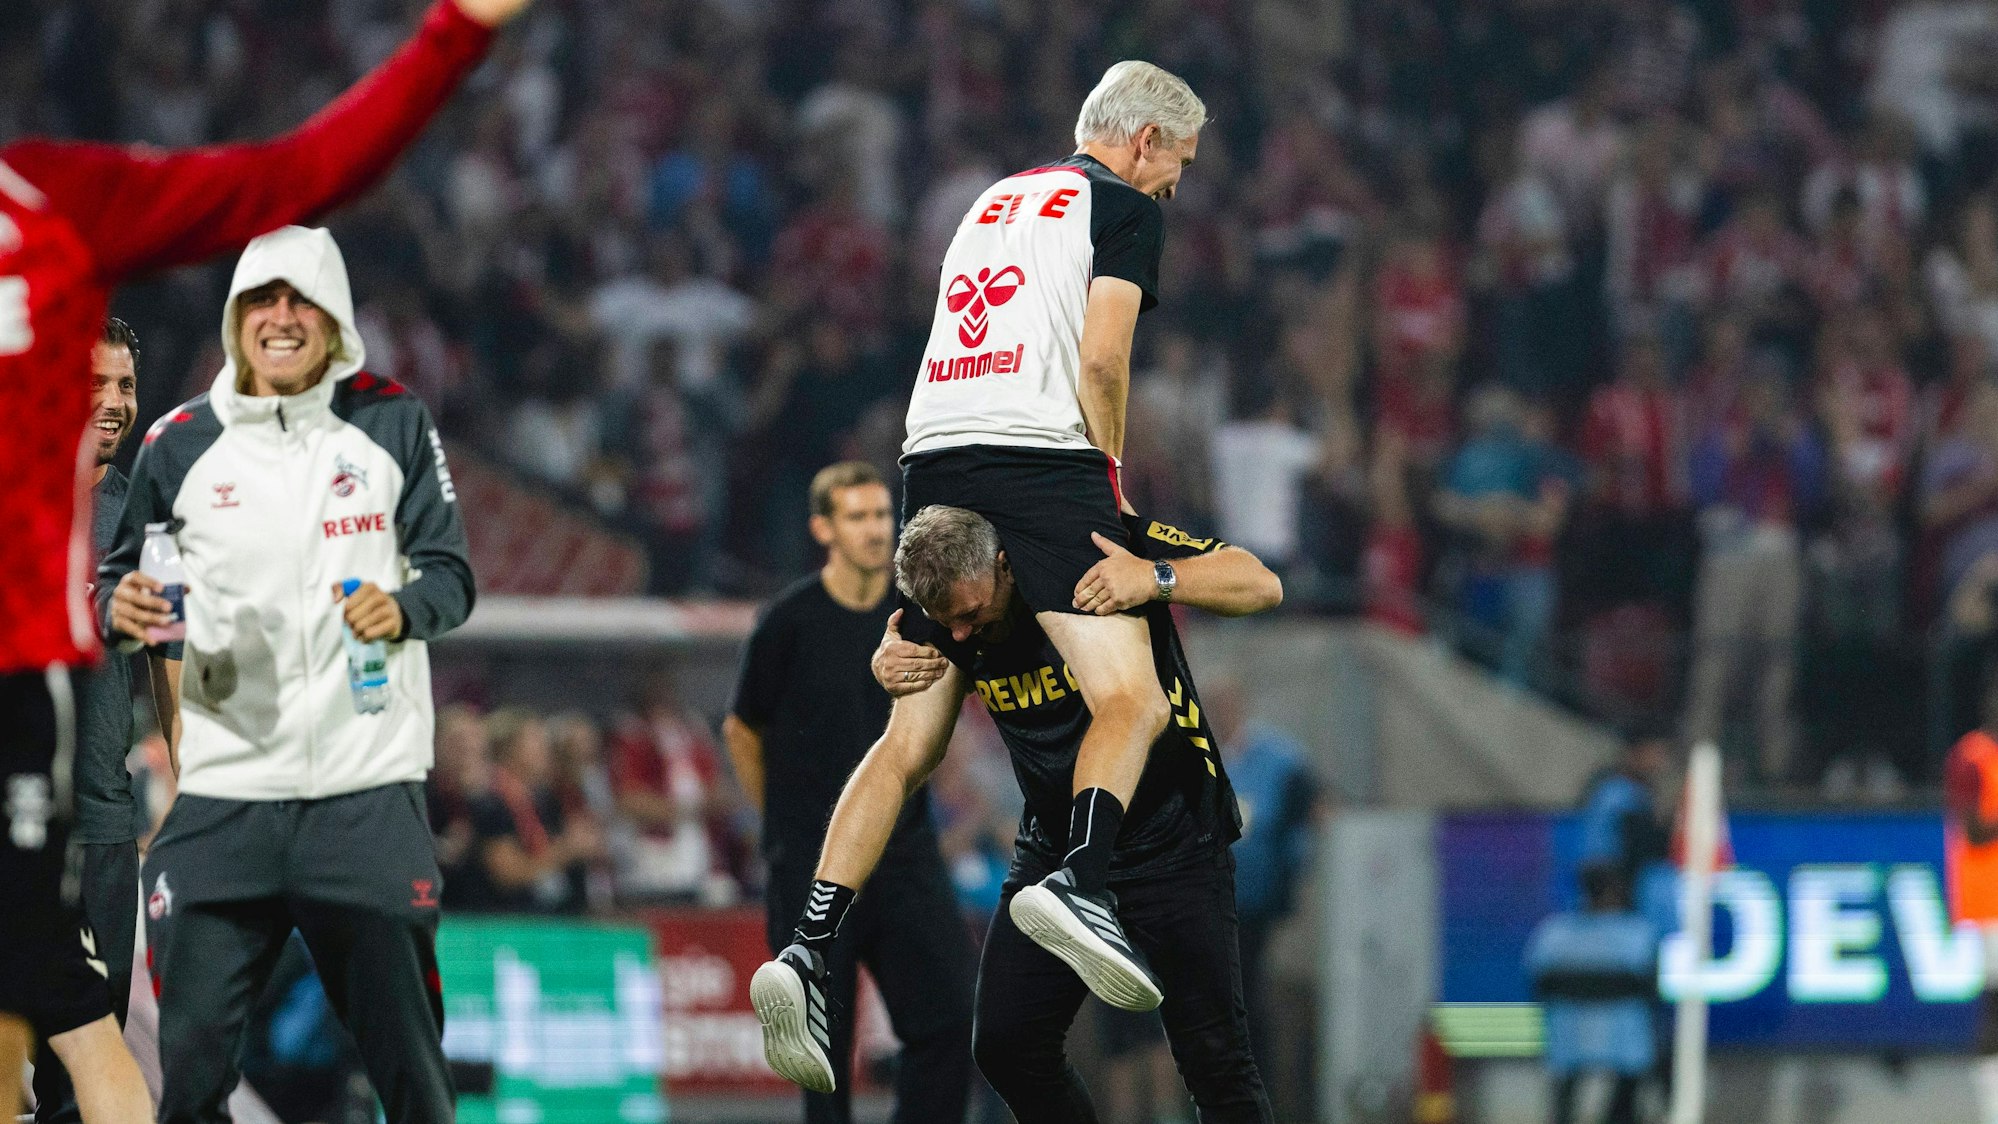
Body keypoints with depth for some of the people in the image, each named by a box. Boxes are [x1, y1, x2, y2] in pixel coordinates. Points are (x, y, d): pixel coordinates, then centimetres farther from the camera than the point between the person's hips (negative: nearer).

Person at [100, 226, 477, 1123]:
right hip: (224, 796, 1)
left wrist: (403, 608, -15)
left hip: (367, 789, -1)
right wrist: (121, 607, -10)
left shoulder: (392, 424, 6)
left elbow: (450, 573, 7)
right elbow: (119, 577, 13)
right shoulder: (179, 444, 7)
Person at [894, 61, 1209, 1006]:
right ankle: (1080, 883, -39)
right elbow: (1101, 361, -4)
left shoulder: (996, 202, 29)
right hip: (1041, 459, -7)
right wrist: (1111, 478, 9)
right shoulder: (1126, 209, 7)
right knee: (1132, 704, -12)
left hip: (933, 457, 7)